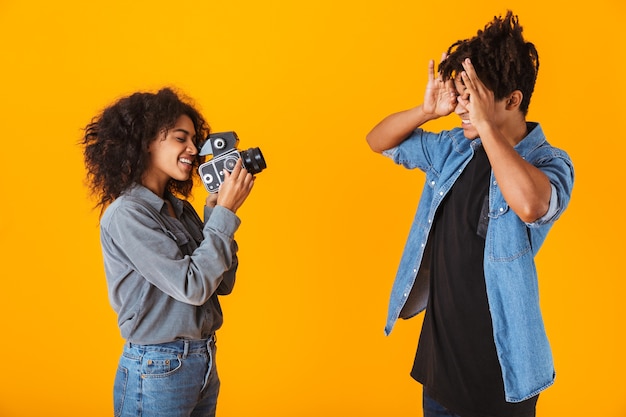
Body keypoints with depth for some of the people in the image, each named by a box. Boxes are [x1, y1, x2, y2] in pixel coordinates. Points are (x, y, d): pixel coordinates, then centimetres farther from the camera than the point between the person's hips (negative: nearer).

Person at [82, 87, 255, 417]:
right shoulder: (126, 215, -16)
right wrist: (224, 215, -17)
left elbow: (223, 283, 4)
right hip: (156, 373, -7)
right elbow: (193, 286, -21)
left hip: (204, 363, 7)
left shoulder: (181, 208, 5)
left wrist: (217, 213, -3)